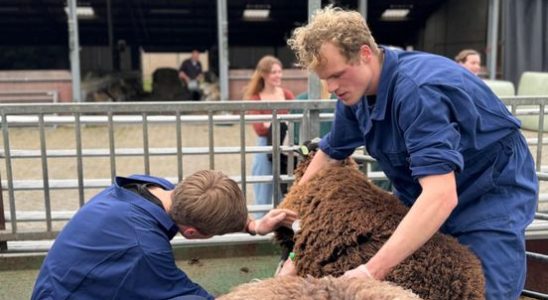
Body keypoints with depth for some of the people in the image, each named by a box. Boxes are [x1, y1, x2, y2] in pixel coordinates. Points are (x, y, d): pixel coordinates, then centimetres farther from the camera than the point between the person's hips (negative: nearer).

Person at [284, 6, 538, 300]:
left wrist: (372, 271, -47)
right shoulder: (357, 90, -7)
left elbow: (441, 196, -43)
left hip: (491, 194, -7)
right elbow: (329, 153, 10)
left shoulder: (417, 89, -33)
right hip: (423, 201, 8)